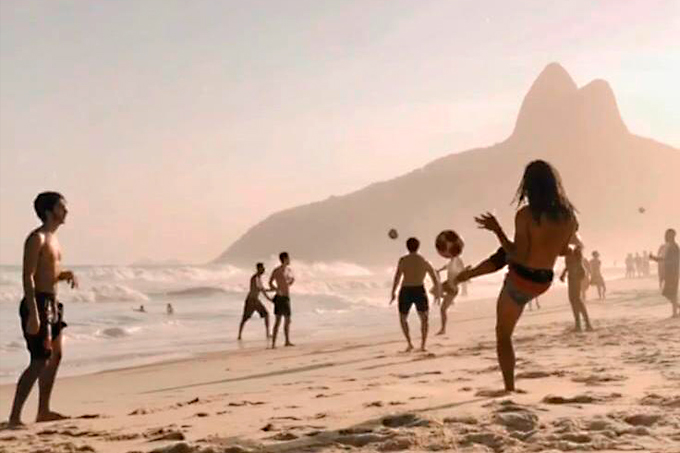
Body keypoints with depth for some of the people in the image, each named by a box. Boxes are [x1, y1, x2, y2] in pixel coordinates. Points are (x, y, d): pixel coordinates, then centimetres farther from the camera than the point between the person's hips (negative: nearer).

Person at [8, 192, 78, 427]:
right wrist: (33, 314, -26)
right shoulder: (37, 239, -13)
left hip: (52, 304, 10)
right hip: (38, 304, -10)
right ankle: (14, 415, -10)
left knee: (55, 356, 15)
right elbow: (28, 277, -19)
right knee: (40, 362, -12)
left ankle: (43, 411, 24)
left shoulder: (52, 238, 16)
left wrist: (65, 275, 2)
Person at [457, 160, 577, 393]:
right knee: (502, 255, 34)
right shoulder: (569, 216, -6)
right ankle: (466, 274, 55)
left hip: (521, 280, -6)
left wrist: (497, 230, -13)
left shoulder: (526, 215, -23)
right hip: (544, 281, 6)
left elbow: (518, 257, -21)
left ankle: (509, 388, 15)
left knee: (503, 335, 13)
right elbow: (563, 251, 8)